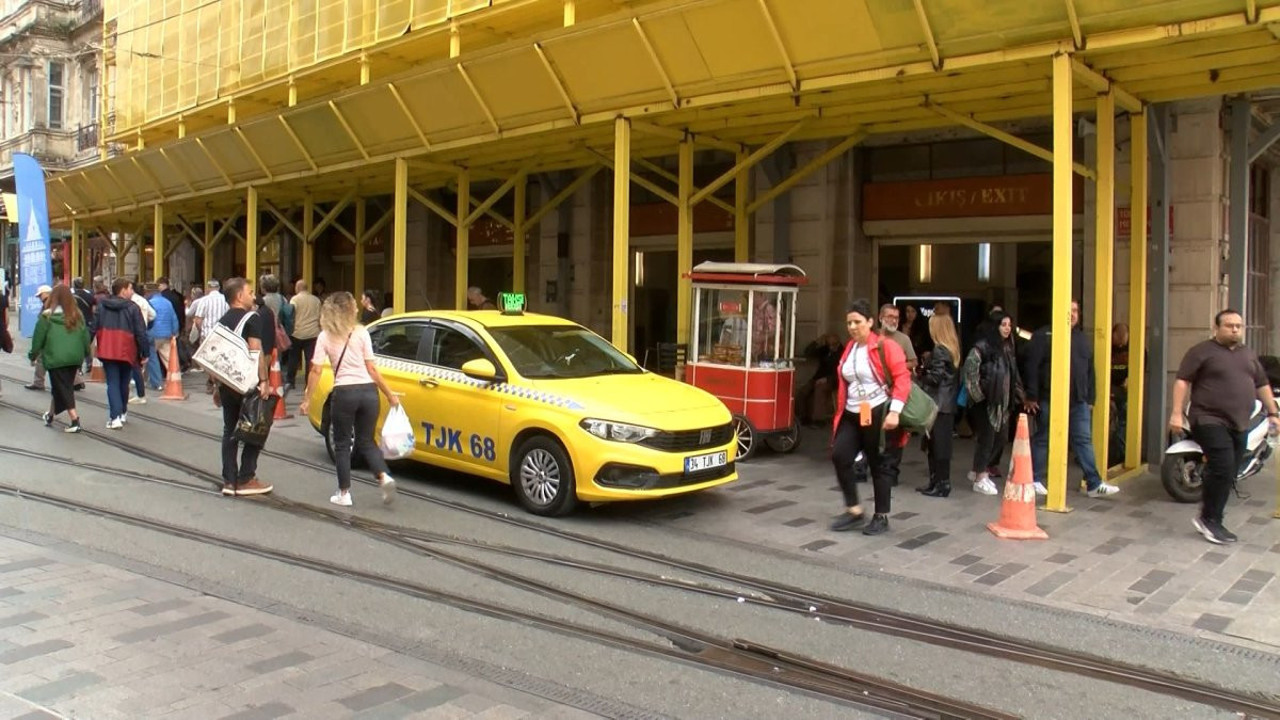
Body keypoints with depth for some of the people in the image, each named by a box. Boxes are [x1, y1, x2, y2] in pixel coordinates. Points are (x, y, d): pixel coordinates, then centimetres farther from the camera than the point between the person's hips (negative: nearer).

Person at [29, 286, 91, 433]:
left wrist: (33, 353, 12)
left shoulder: (47, 316, -6)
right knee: (65, 387, 18)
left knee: (62, 389, 0)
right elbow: (85, 336, 7)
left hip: (55, 358, -4)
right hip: (74, 358, 4)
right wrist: (87, 356, 15)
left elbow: (38, 338, -2)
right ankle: (51, 415, 34)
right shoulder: (77, 315, 4)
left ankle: (75, 421, -10)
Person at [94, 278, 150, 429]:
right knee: (124, 383, 16)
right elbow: (141, 332, -7)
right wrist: (145, 352, -1)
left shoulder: (101, 306, 5)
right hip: (126, 351, -1)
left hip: (107, 351, 1)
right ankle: (123, 413, 29)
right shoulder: (132, 307, -5)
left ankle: (115, 417, -13)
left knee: (112, 384, -1)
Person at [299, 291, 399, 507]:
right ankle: (384, 476, -8)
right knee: (366, 441, 15)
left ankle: (344, 493, 14)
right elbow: (372, 369, -1)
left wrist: (307, 400, 4)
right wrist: (390, 394, 3)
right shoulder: (361, 333, 2)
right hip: (368, 391, 2)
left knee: (342, 444, 13)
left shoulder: (325, 336, 1)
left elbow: (316, 371, -3)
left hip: (344, 393, -2)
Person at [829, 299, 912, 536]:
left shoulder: (885, 347, -9)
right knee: (839, 456, -8)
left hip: (877, 413, -6)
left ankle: (882, 517, 18)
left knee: (877, 465, 3)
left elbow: (902, 378, -15)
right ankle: (854, 511, 5)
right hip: (852, 415, 6)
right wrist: (840, 413, 15)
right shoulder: (849, 349, 11)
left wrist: (894, 411, -23)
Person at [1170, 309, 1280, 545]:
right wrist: (1177, 413, -16)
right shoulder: (1202, 351, -4)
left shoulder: (1248, 354, 17)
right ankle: (1209, 519, -7)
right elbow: (1182, 381, -8)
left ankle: (1212, 520, 16)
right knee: (1223, 469, -18)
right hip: (1211, 421, -7)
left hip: (1239, 425, 7)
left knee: (1228, 475, 7)